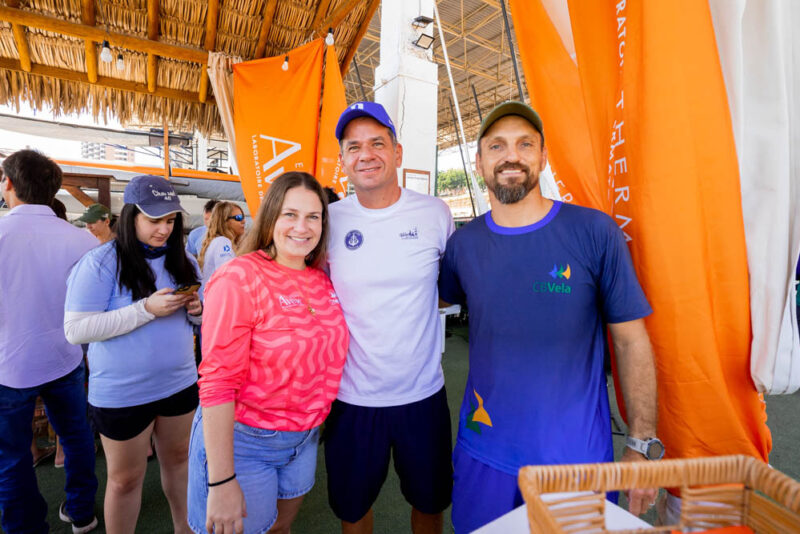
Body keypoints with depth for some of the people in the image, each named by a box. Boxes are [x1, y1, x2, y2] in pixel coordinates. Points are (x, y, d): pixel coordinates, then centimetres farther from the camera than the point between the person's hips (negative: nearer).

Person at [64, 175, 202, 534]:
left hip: (180, 383, 5)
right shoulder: (101, 262, -13)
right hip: (122, 393, -5)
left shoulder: (182, 260, 2)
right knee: (125, 479, 14)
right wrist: (145, 309, -26)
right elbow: (75, 330, -18)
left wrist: (197, 309, -12)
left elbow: (197, 315, 11)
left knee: (178, 459, 21)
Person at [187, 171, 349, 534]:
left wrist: (314, 424, 7)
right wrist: (221, 482, -19)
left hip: (304, 437, 6)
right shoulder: (240, 277, -19)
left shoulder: (322, 280, -2)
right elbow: (217, 382, -20)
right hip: (242, 438, -5)